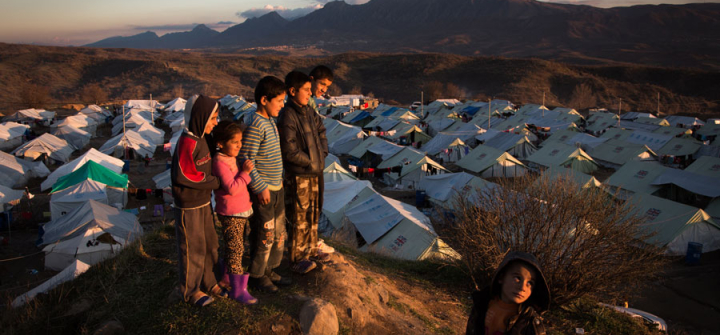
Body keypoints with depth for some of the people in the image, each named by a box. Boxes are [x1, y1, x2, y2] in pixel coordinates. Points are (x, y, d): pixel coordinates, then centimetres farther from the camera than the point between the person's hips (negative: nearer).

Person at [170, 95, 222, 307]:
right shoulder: (188, 142, -22)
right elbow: (185, 176, -23)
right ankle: (190, 290, 22)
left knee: (209, 244, 17)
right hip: (189, 205, -9)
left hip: (203, 202, 9)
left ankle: (208, 283, 34)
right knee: (192, 248, 5)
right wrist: (215, 182, -16)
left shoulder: (201, 139, 7)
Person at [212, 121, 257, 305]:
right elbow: (231, 188, -26)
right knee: (235, 250, -3)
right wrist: (245, 173, -23)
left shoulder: (233, 159, 11)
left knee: (237, 248, 18)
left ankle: (227, 278, 33)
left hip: (242, 211, 9)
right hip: (230, 214, -9)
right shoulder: (220, 162, -19)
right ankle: (238, 290, 6)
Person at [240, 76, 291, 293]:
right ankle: (257, 275, 21)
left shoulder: (270, 121, 9)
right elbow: (246, 159, -22)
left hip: (276, 188, 9)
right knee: (264, 235, 3)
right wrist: (261, 188, -20)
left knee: (278, 233, 18)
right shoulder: (256, 125, -20)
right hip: (263, 191, -9)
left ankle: (269, 270, 33)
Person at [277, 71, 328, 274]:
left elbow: (321, 131, 20)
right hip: (298, 175, -8)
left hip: (314, 173, 8)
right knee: (299, 218, 2)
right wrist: (311, 163, -13)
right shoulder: (287, 117, -19)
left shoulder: (308, 111, 6)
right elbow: (289, 152, -22)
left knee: (313, 213, 19)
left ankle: (311, 249, 35)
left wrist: (322, 154, 7)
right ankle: (297, 259, 16)